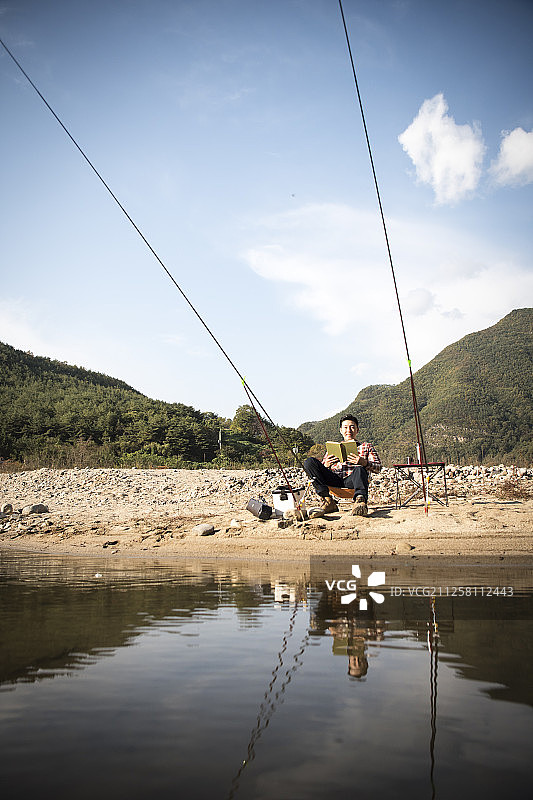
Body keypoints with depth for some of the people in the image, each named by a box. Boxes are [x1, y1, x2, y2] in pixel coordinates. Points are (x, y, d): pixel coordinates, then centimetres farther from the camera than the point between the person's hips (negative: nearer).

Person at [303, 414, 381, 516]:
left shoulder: (367, 446, 25)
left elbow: (378, 467, 9)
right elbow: (320, 470, 22)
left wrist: (364, 463, -13)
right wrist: (326, 465, -4)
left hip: (352, 481, -3)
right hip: (334, 480, 3)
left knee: (359, 469, -37)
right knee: (309, 462, -19)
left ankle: (360, 502, -62)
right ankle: (327, 500, -30)